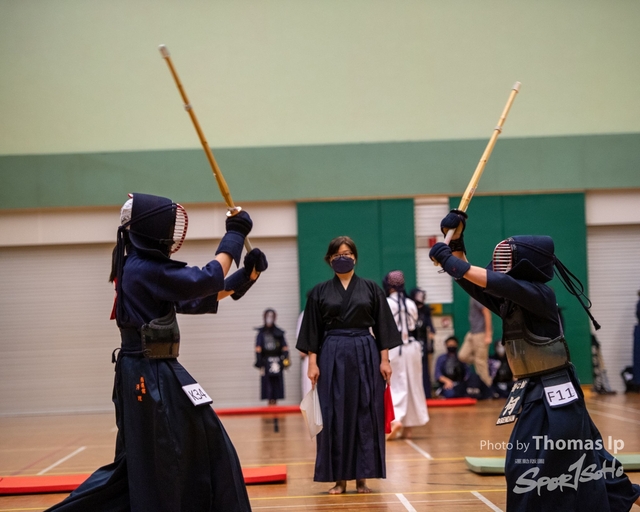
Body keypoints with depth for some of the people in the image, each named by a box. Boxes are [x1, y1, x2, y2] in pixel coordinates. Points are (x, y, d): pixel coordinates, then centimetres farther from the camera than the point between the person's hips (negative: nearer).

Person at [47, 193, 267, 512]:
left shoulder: (146, 268, 15)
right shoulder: (143, 269, -16)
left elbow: (201, 298, 18)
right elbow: (206, 281, -16)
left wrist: (246, 275, 11)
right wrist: (234, 235, -6)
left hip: (155, 374, 10)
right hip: (150, 377, -10)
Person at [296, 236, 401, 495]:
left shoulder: (371, 288, 5)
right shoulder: (320, 292, 6)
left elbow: (382, 326, 4)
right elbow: (313, 331, 5)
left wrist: (384, 359, -3)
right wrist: (313, 363, -3)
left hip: (365, 354, 0)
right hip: (332, 356, 0)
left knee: (365, 414, 1)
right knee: (335, 416, 0)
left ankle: (362, 476, 8)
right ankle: (339, 478, 6)